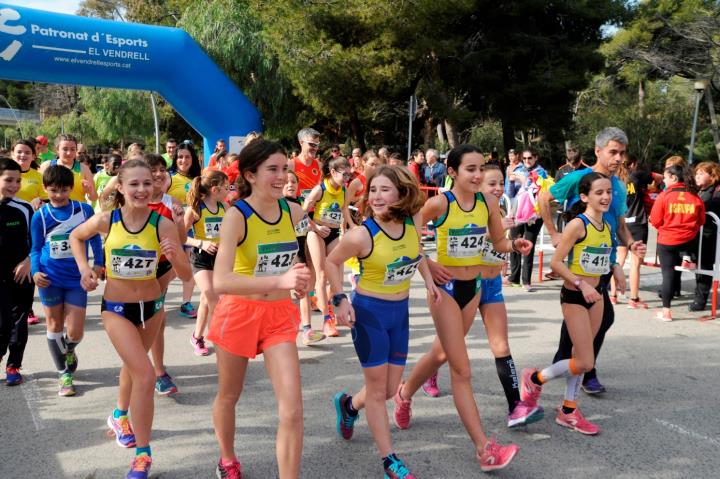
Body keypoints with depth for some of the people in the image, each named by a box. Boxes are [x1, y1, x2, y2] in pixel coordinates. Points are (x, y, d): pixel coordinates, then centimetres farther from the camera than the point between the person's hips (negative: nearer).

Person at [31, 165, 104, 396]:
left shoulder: (85, 210, -4)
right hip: (50, 279, 0)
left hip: (77, 279, 0)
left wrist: (99, 263, 1)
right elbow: (35, 249, 5)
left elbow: (94, 238, 9)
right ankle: (63, 374, 25)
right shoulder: (40, 216, -3)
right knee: (55, 326, 9)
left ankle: (69, 350, 38)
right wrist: (35, 272, -11)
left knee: (75, 332, 0)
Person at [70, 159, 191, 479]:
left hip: (151, 305, 2)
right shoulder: (105, 220, -16)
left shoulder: (163, 225, -18)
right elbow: (75, 237, 7)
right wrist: (84, 268, -6)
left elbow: (186, 276, -17)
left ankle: (121, 416, 56)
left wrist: (174, 257, -37)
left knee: (133, 365, 26)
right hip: (115, 307, -2)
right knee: (145, 375, -15)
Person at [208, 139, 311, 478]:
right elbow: (220, 282, -34)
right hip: (240, 312, -3)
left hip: (280, 315, 3)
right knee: (229, 396, 20)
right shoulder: (236, 216, -20)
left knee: (292, 409, -7)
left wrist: (305, 278, 3)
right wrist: (280, 280, -44)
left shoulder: (293, 211, -6)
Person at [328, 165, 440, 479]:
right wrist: (340, 298, -14)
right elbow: (332, 262, -6)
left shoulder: (413, 221, -9)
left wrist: (428, 280, 7)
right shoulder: (362, 235, -22)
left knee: (390, 389, 14)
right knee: (377, 388, 3)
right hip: (369, 312, -5)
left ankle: (349, 405, 45)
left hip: (400, 311, 5)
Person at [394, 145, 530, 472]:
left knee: (442, 353, 23)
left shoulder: (488, 202, -3)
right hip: (445, 286, -6)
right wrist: (427, 264, -16)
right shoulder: (439, 203, -16)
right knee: (462, 370, -5)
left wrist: (515, 245, -13)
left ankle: (405, 393, 51)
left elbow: (498, 242, 8)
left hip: (474, 285, 6)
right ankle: (485, 449, 0)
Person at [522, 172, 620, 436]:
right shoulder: (577, 224, -17)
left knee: (581, 356, 14)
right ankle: (535, 378, 17)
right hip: (574, 296, -7)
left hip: (595, 295, 8)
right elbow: (556, 262, -18)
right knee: (585, 362, -6)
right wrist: (581, 284, -24)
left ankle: (568, 411, 27)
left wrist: (615, 268, 2)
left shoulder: (606, 226, 7)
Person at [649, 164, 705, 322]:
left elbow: (655, 221, -8)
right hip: (688, 240, 3)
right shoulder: (695, 197, -1)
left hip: (667, 240, -3)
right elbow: (701, 221, 7)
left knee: (668, 273, 3)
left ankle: (666, 310, 6)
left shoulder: (664, 195, -11)